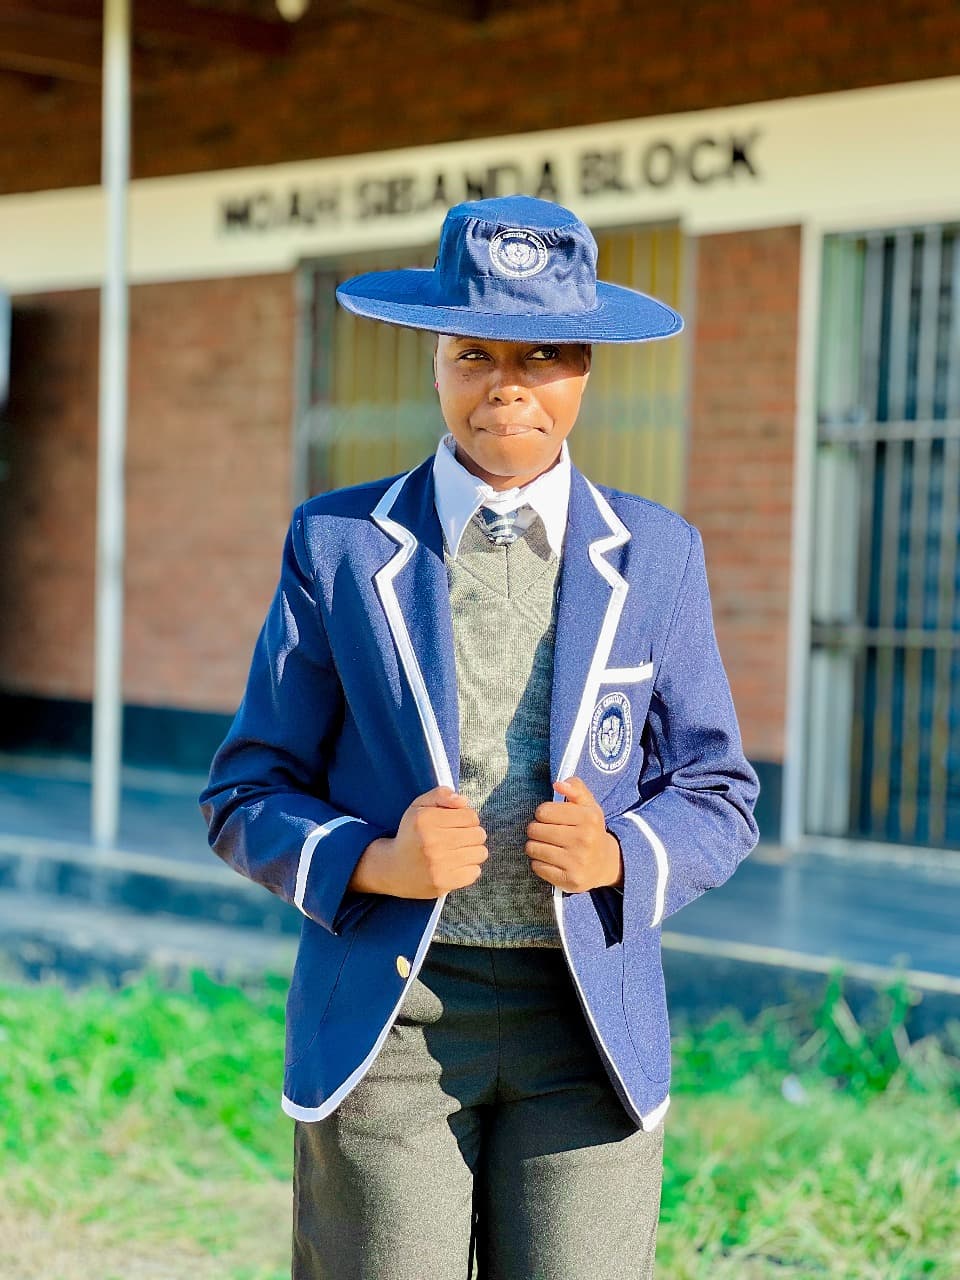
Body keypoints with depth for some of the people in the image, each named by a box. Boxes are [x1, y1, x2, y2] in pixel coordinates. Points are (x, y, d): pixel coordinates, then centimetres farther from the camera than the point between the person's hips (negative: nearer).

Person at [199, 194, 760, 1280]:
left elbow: (716, 794, 10)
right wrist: (376, 864, -15)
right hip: (384, 1018, -1)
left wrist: (620, 856, -11)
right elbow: (247, 798, 4)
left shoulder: (655, 555, 6)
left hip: (590, 1024, 1)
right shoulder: (338, 545, 3)